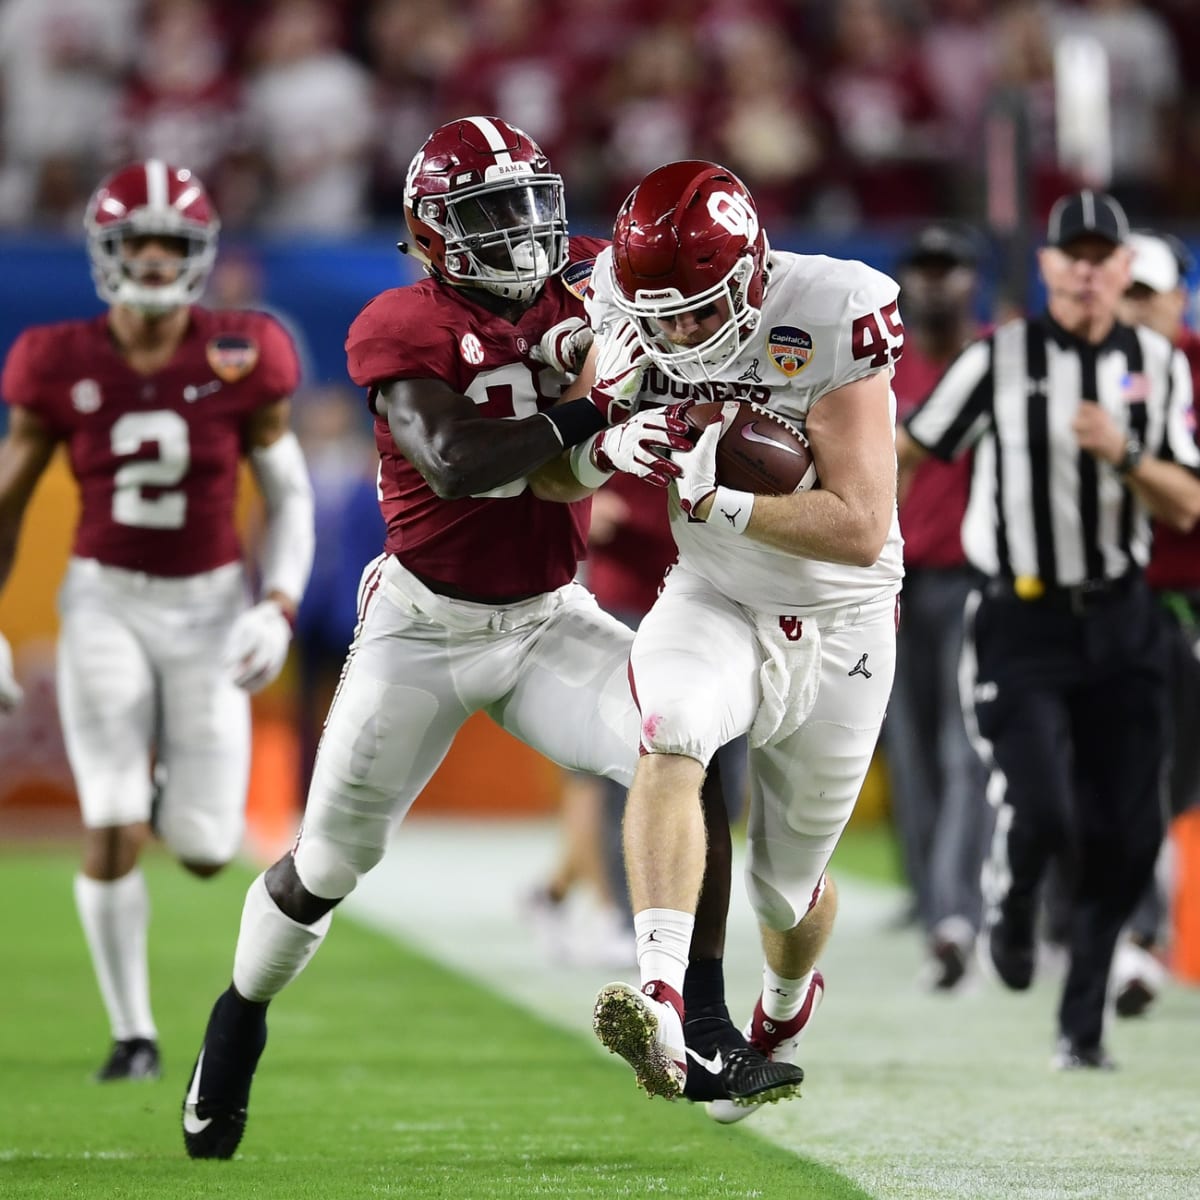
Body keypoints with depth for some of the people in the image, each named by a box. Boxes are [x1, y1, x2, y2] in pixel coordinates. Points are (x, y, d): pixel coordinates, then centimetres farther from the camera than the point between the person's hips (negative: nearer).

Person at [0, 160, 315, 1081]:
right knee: (113, 838, -13)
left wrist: (279, 611, -13)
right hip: (106, 603, -1)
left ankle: (175, 784, 35)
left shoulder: (240, 359, -10)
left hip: (210, 607, 1)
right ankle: (133, 1032, 4)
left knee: (204, 853, -1)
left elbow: (289, 496, 0)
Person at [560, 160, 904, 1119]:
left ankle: (787, 1005, 51)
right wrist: (608, 448, -27)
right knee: (671, 734, -34)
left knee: (789, 883, 14)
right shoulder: (625, 305, -12)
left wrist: (713, 497, -37)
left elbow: (861, 530, -27)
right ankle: (663, 1003, -49)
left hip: (838, 631, -1)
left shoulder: (830, 321, -24)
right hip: (714, 603, 1)